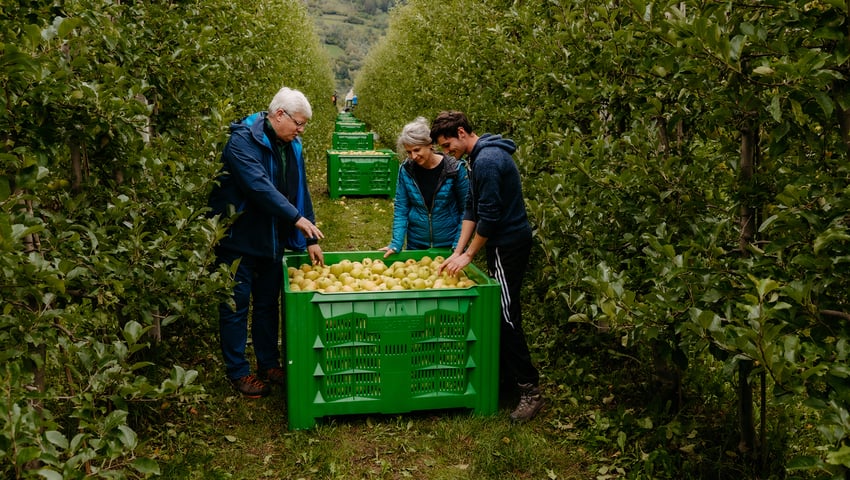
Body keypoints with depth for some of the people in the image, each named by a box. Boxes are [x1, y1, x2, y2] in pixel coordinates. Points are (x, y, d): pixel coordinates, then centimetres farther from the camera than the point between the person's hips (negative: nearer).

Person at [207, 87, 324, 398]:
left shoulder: (291, 146, 6)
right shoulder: (242, 140, -17)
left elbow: (300, 192, 9)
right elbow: (258, 185, -29)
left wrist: (310, 239, 5)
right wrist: (296, 218, -30)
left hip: (273, 240, 7)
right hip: (239, 239, -7)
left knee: (268, 304, 16)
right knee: (236, 307, 4)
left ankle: (269, 364, 29)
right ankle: (238, 372, 16)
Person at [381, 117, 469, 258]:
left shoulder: (455, 169, -13)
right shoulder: (406, 170, -8)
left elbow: (465, 210, -6)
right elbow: (400, 209, -2)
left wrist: (458, 245, -11)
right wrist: (396, 244, -11)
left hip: (448, 245, -2)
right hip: (416, 244, 2)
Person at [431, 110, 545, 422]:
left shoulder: (488, 160, -20)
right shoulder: (480, 157, 12)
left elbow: (489, 215, -22)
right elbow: (472, 209, 14)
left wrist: (468, 255, -11)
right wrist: (457, 252, 9)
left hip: (509, 245, -10)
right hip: (503, 243, 10)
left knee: (506, 317, -7)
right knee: (500, 313, 14)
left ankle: (530, 390, 0)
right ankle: (507, 376, 24)